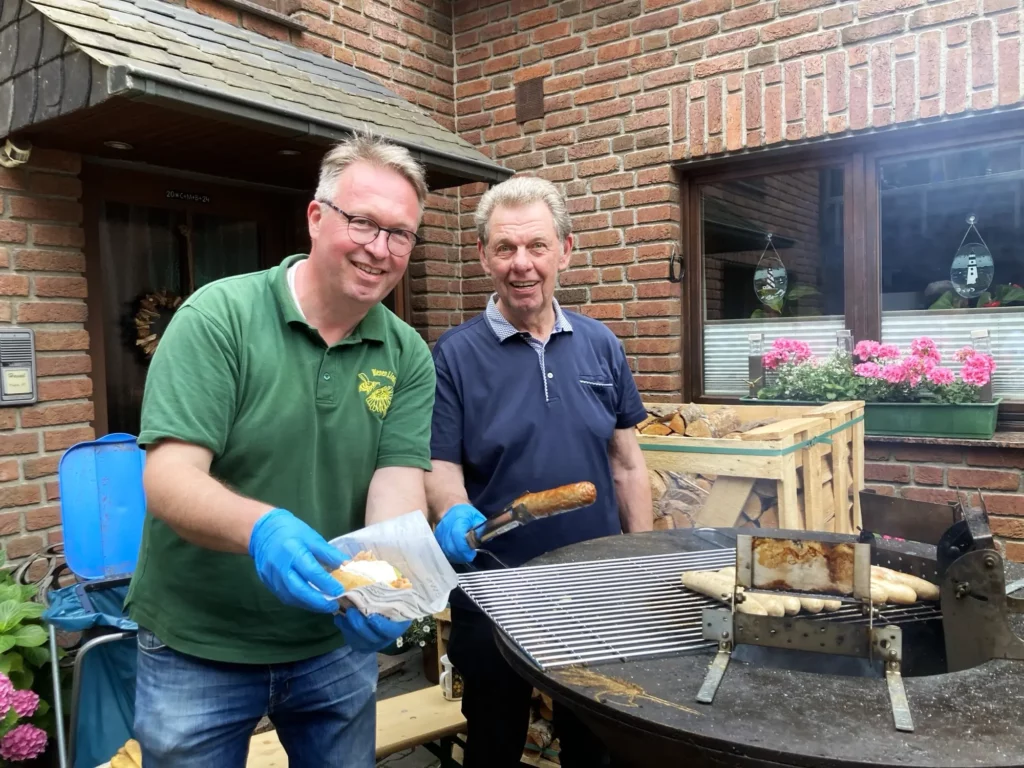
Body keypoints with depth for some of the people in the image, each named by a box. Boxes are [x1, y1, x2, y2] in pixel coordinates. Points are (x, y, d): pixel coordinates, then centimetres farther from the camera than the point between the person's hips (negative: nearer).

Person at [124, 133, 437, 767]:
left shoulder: (408, 356, -4)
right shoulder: (217, 316, -15)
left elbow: (397, 486, -11)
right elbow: (169, 480, -22)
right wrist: (260, 526, -41)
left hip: (340, 641, 4)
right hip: (199, 647, -3)